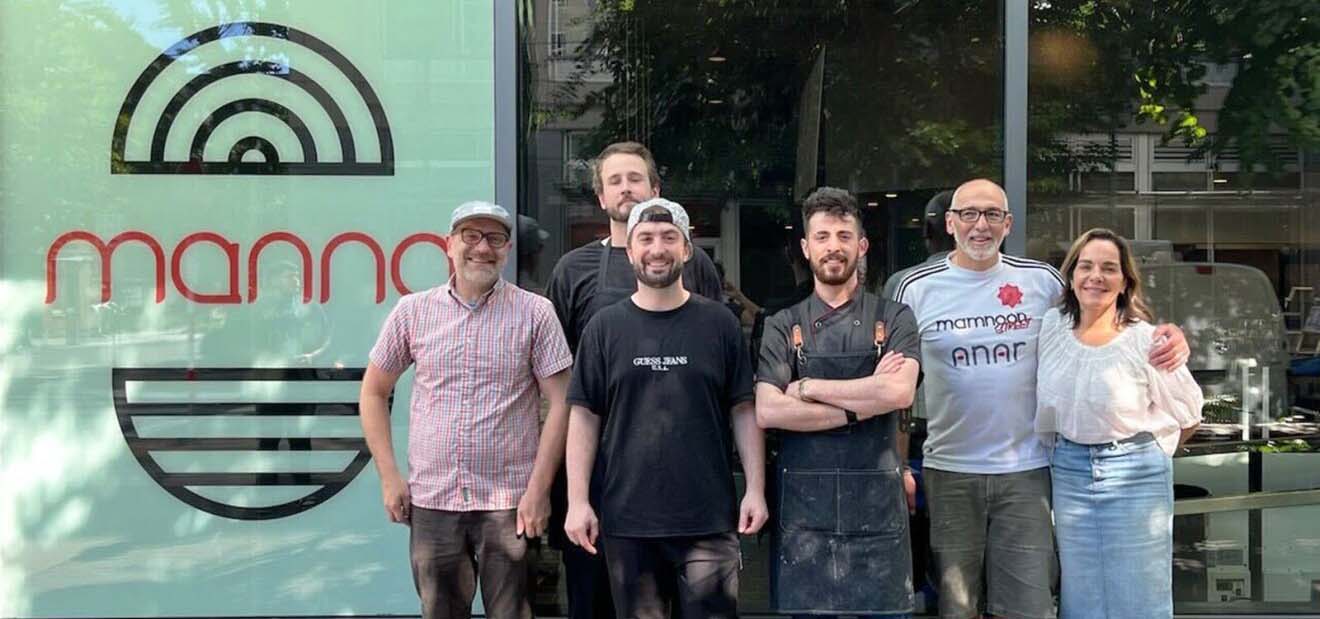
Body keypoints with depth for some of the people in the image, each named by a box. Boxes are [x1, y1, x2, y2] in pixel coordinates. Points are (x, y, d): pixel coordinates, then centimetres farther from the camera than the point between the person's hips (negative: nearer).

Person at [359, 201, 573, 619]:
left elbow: (560, 403, -3)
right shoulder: (412, 311, 4)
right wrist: (389, 477, 4)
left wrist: (539, 489, -9)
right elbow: (374, 392, 11)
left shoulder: (534, 313, -2)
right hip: (430, 501, 2)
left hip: (509, 503, -2)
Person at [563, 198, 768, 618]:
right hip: (626, 518, 1)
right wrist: (578, 500, -4)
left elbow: (744, 410, 4)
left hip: (708, 518, 0)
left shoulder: (719, 323, 4)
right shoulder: (605, 327, 4)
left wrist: (756, 489, -3)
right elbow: (584, 416, 3)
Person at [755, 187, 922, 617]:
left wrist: (808, 388, -9)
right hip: (803, 506, 1)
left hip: (877, 506, 0)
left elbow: (900, 392, -14)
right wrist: (862, 405, -11)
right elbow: (768, 412, -8)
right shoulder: (783, 326, 6)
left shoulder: (894, 319, 5)